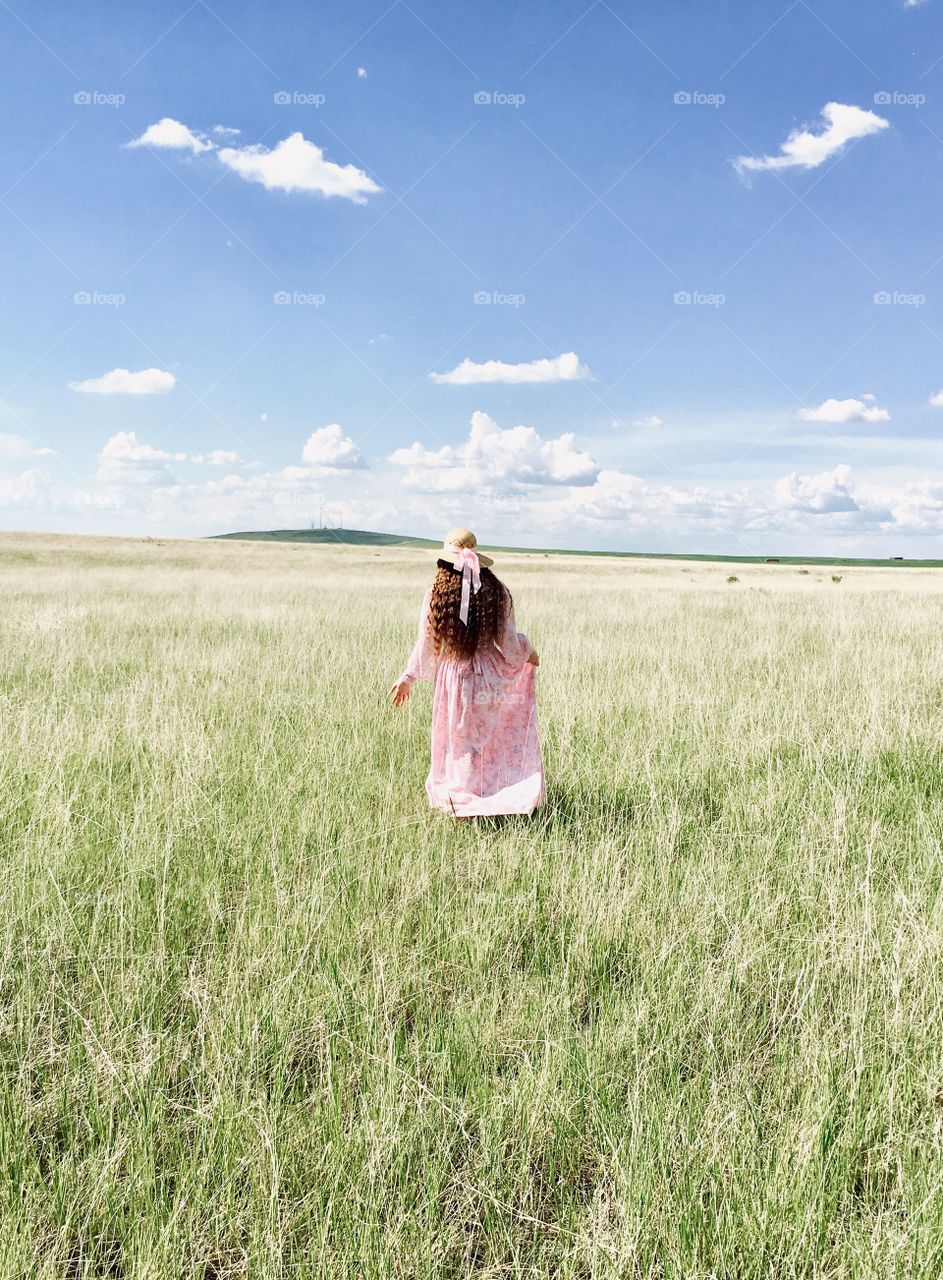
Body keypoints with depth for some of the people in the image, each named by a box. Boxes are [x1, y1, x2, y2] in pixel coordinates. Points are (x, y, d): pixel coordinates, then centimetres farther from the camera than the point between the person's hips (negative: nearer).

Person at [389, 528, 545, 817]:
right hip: (492, 677, 0)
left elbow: (426, 645, -3)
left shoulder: (435, 595, -9)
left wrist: (408, 677, 13)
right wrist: (528, 652, 18)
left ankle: (462, 809, 24)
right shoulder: (497, 592, -7)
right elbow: (509, 643, -5)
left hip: (455, 678, 0)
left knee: (460, 747, 14)